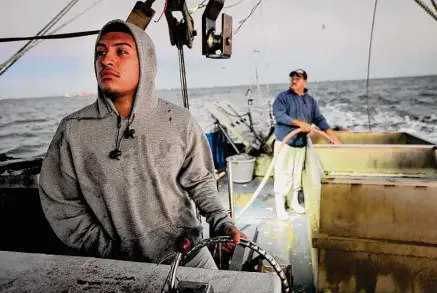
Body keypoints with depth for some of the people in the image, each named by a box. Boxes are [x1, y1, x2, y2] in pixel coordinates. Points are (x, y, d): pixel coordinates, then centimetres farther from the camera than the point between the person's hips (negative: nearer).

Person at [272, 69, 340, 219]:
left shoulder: (310, 100, 9)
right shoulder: (283, 97, -7)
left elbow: (319, 119, 12)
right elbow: (278, 115, -20)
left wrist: (331, 133, 2)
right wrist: (299, 123, -25)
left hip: (301, 143, 5)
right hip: (284, 142, -5)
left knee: (297, 174, 15)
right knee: (283, 174, -2)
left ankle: (294, 202, 30)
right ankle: (280, 207, 7)